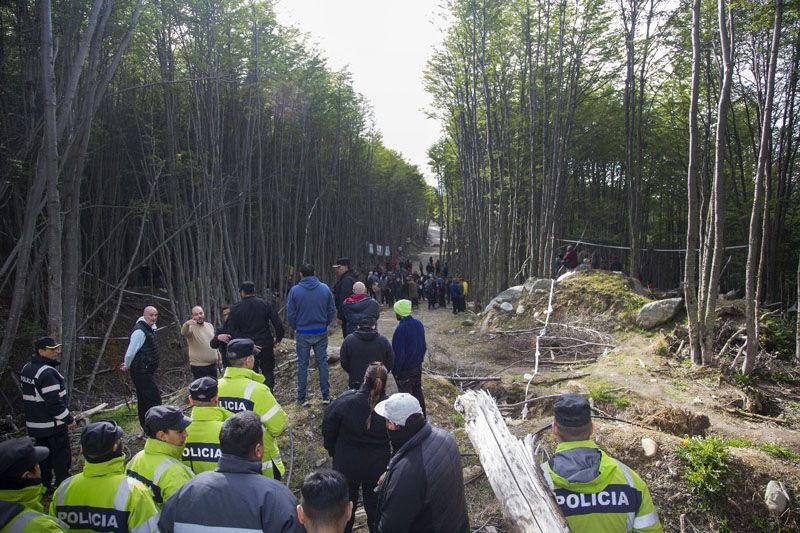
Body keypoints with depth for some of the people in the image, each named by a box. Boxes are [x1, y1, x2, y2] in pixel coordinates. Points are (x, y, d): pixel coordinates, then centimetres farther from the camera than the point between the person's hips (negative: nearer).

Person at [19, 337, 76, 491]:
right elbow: (54, 402, -25)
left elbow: (32, 395, 16)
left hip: (35, 423, 9)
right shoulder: (48, 373, -24)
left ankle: (44, 485, 26)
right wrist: (69, 419, -15)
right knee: (61, 456, 3)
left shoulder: (27, 368, 7)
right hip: (53, 424, -9)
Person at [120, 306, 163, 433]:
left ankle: (146, 430, 25)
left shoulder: (150, 328, 13)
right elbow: (131, 352, -18)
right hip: (142, 372, -10)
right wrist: (127, 366, -1)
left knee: (143, 401, 16)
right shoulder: (140, 331, -19)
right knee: (154, 398, -10)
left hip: (145, 371, 10)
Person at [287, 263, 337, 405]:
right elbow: (332, 311, 0)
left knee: (302, 364, 10)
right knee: (322, 362, 12)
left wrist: (296, 328, 12)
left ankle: (301, 397, 16)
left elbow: (290, 314, -5)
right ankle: (326, 395, 17)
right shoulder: (325, 288, -5)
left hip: (302, 333, -1)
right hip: (321, 332, 1)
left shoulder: (295, 290, -9)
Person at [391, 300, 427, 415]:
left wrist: (395, 370, -11)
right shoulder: (419, 324, -1)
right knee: (418, 392, 20)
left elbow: (399, 353, -22)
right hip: (418, 366, 7)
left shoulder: (401, 329, -25)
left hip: (405, 370, -7)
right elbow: (424, 346, 9)